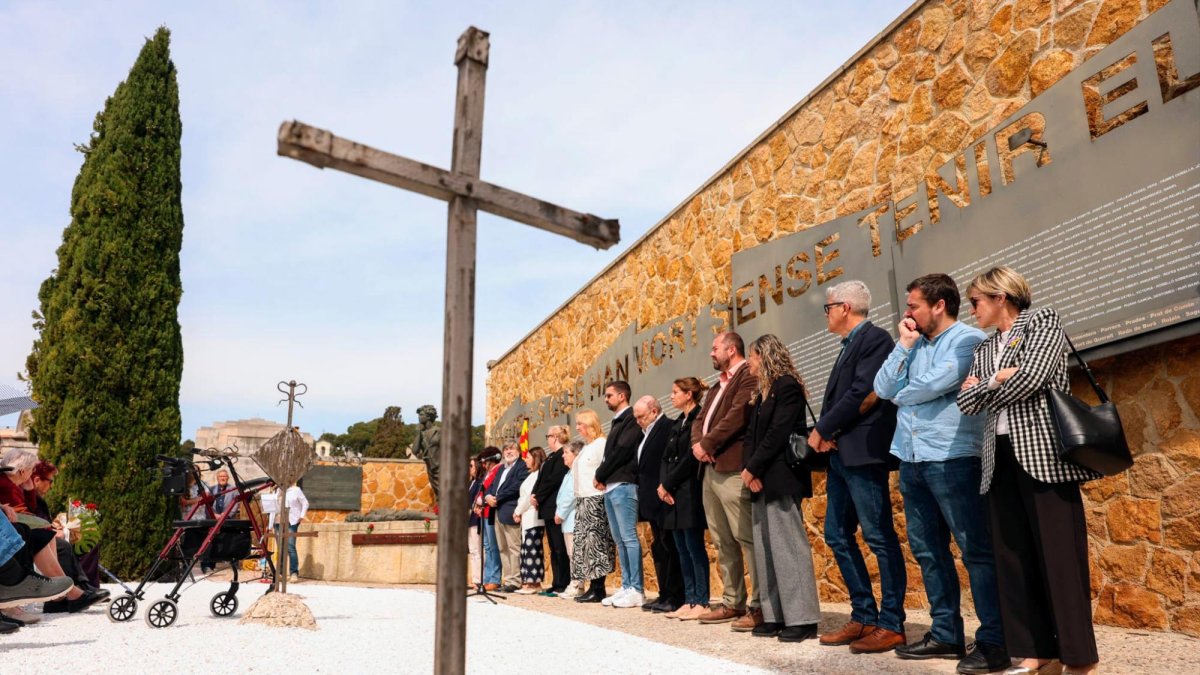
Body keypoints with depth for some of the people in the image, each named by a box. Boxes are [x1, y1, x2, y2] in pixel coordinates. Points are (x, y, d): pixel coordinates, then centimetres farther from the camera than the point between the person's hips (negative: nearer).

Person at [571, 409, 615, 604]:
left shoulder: (601, 443, -8)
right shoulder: (586, 447, 21)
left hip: (595, 499, -10)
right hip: (583, 500, 10)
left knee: (595, 541, -9)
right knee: (585, 542, 7)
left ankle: (598, 589, -6)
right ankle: (594, 587, 10)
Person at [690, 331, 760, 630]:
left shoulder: (749, 376, -6)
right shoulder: (717, 386, 24)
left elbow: (738, 415, -18)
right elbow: (700, 419, 20)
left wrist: (707, 444, -12)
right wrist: (697, 443, -1)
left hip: (733, 469, -10)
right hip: (710, 469, 10)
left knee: (747, 538, -9)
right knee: (723, 542, 12)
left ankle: (760, 606, -4)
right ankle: (732, 603, 20)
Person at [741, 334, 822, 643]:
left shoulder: (787, 386, -8)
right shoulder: (763, 392, 19)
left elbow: (778, 433, -16)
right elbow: (752, 434, 13)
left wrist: (753, 468, -13)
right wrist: (749, 470, -2)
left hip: (780, 479, -9)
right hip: (761, 480, 9)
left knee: (788, 547, -6)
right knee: (765, 549, 8)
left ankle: (802, 618, 0)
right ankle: (775, 616, 14)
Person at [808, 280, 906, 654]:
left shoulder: (874, 337, -9)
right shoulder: (850, 345, 20)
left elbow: (861, 393, -18)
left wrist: (821, 429, -10)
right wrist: (826, 436, 0)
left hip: (862, 454, -10)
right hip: (840, 456, 10)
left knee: (880, 538, -3)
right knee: (838, 536, 12)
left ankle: (891, 625, 6)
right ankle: (864, 616, 21)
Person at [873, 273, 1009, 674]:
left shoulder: (968, 338, -5)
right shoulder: (914, 345, 16)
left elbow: (938, 382, -17)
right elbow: (882, 389, 8)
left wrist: (902, 395, 1)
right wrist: (904, 344, 2)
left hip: (952, 459, -8)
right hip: (912, 460, 8)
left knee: (976, 550, -4)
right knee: (927, 550, 11)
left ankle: (994, 641, 3)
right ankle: (946, 634, 21)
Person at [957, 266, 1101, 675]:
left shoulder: (1042, 322, 3)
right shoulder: (985, 348, 20)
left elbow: (1032, 377, -13)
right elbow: (965, 401, 9)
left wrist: (984, 391, 2)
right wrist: (995, 381, -7)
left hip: (1042, 452, -6)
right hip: (1001, 459, 6)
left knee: (1058, 553, -5)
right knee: (1013, 555, 4)